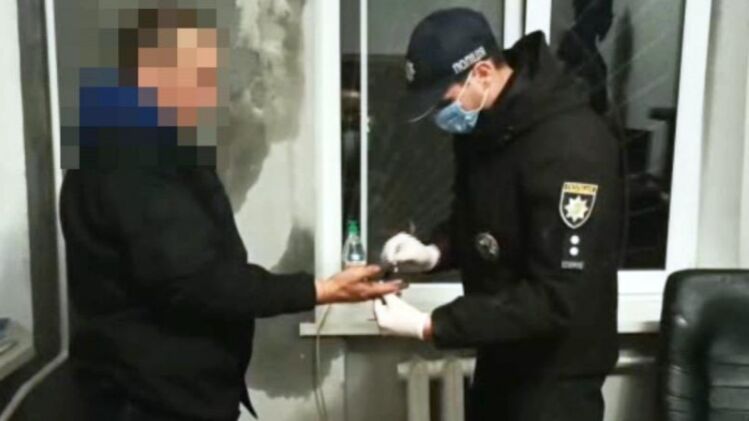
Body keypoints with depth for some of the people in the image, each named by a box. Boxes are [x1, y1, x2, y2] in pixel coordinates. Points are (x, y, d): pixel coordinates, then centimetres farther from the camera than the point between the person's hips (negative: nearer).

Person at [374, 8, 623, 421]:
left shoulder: (570, 146, -29)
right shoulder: (482, 125, -3)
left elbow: (558, 298, -29)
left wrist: (429, 326, -29)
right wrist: (435, 251, -8)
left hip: (557, 368, -7)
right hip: (501, 353, 8)